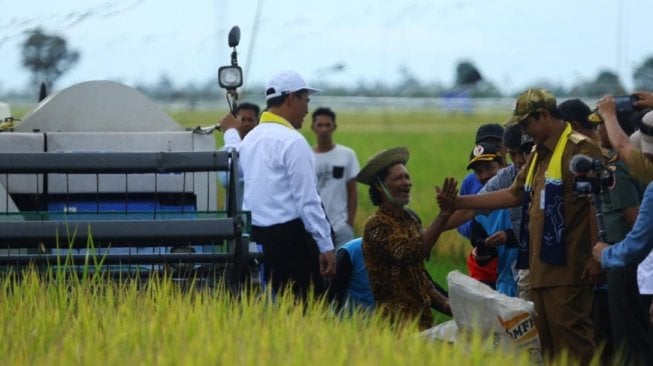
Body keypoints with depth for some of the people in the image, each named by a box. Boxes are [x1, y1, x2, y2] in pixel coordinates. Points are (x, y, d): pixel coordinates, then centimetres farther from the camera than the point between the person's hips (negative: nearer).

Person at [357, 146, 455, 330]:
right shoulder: (376, 226, -8)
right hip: (397, 320, -8)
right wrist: (443, 215, -26)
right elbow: (411, 254, -24)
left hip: (422, 316, 8)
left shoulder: (410, 220, 18)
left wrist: (443, 302, 13)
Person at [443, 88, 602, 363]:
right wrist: (459, 202, 22)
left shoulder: (579, 149, -10)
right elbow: (514, 195, 26)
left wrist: (596, 258, -18)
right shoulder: (538, 154, 19)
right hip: (540, 269, 9)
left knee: (572, 343, -11)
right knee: (548, 344, 10)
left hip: (567, 269, -9)